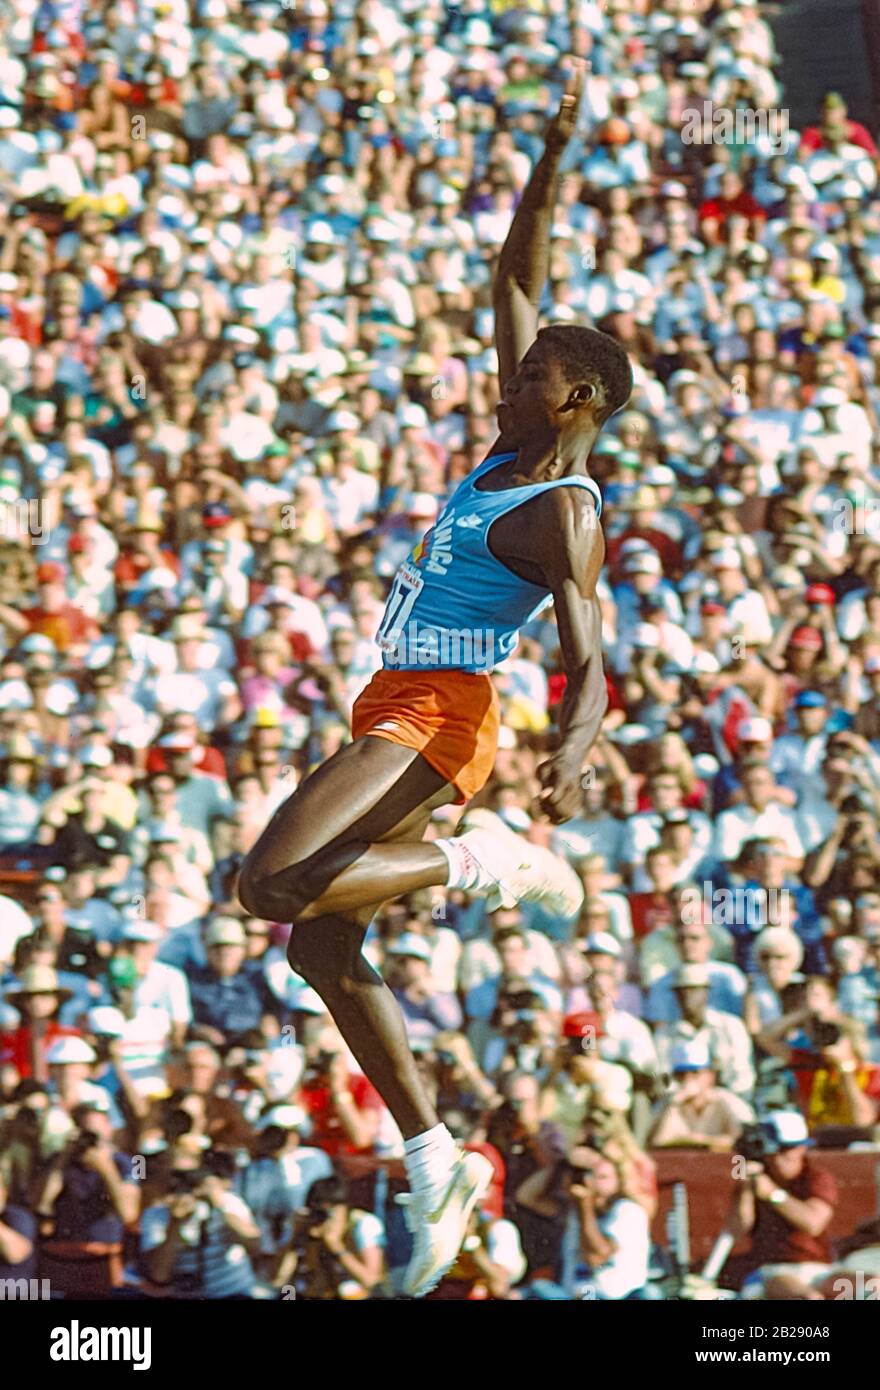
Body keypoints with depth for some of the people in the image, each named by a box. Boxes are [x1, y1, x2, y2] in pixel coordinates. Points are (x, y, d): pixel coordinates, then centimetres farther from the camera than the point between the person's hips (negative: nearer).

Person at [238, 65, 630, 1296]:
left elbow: (591, 665, -21)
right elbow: (515, 284, 18)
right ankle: (436, 1160, 9)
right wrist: (552, 162, 12)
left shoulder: (565, 514, -12)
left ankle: (475, 862, -9)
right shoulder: (513, 448, 11)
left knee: (273, 885, -24)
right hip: (396, 714, 9)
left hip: (434, 719, -9)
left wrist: (570, 765, -39)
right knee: (322, 941, 6)